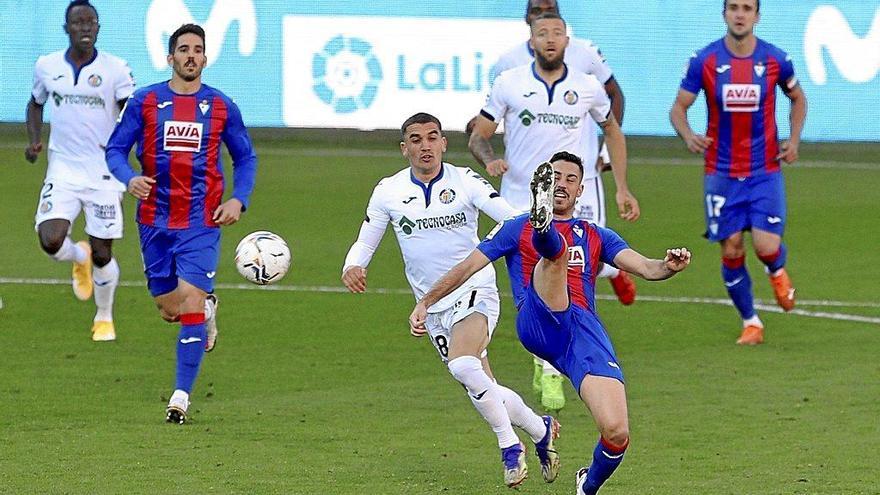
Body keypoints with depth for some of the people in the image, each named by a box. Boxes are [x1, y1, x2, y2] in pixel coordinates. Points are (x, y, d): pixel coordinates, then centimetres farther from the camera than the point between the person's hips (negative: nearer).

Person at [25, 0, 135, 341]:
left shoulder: (115, 69, -6)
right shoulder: (47, 67, 3)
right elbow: (35, 103, 21)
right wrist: (34, 140, 5)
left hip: (104, 173, -2)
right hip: (63, 170, 2)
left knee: (102, 254, 3)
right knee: (51, 242, -17)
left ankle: (104, 318, 29)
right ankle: (80, 257, 20)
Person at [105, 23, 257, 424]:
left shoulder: (221, 106, 3)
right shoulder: (145, 102, 1)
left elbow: (245, 158, 12)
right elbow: (115, 149, 3)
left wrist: (239, 199, -4)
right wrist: (129, 179, -19)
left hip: (201, 221, -2)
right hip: (155, 221, 2)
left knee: (190, 299, -15)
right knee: (169, 310, 6)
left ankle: (182, 395, -12)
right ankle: (207, 309, 43)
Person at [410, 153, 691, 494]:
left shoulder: (597, 237, 29)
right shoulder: (517, 229, 24)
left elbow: (644, 267, 15)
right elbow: (468, 267, 20)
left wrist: (668, 267, -8)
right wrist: (425, 303, 10)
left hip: (586, 331, 2)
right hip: (537, 323, -2)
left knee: (616, 434, -14)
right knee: (556, 249, -31)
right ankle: (541, 220, -68)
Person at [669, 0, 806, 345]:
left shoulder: (776, 60, -3)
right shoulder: (704, 61, -6)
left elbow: (797, 98, 16)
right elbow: (678, 107, -1)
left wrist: (794, 140, 3)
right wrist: (687, 135, -22)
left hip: (765, 171, 0)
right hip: (721, 172, 0)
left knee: (767, 247, -12)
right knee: (731, 251, 0)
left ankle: (778, 272, 27)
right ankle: (750, 322, 19)